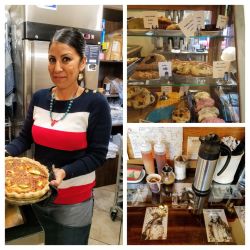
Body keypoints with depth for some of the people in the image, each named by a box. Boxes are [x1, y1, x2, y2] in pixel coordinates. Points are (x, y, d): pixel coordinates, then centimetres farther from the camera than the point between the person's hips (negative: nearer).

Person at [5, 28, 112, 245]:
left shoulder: (95, 103, -17)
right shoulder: (39, 98, -3)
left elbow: (97, 155, -15)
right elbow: (25, 137, 5)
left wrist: (65, 172, -28)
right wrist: (6, 153, -13)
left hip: (74, 202, -4)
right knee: (48, 241, 25)